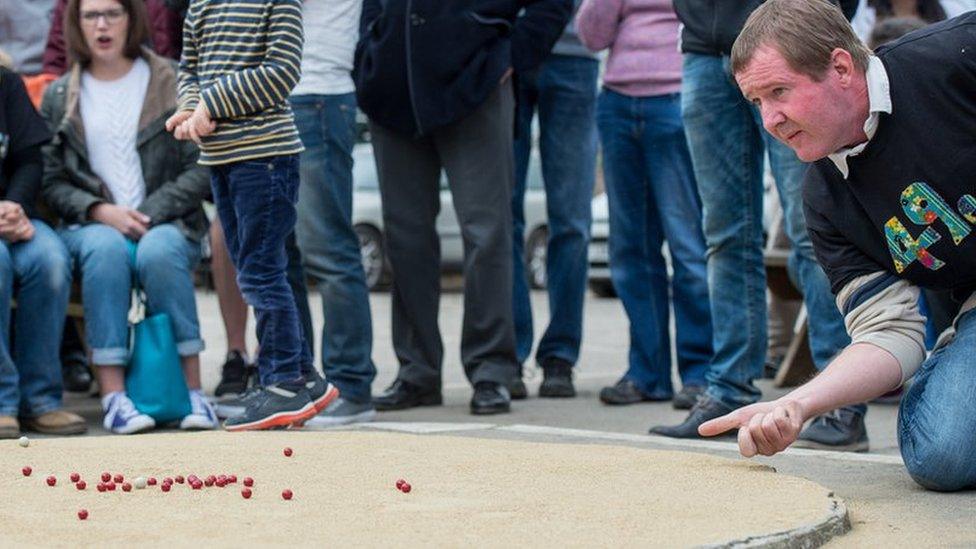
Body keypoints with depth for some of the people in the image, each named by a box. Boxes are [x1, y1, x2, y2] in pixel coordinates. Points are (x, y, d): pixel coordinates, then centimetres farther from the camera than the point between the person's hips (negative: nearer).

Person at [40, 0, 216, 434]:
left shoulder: (171, 85, 6)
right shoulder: (59, 97, 12)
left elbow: (200, 169, 0)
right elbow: (52, 181, 8)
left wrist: (150, 214, -13)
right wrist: (101, 211, -10)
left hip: (165, 223, -1)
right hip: (91, 224, 1)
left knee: (159, 252, -35)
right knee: (106, 250, -35)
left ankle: (192, 389, -30)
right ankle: (112, 394, -39)